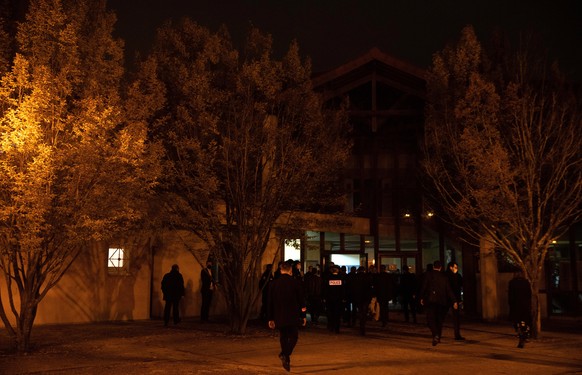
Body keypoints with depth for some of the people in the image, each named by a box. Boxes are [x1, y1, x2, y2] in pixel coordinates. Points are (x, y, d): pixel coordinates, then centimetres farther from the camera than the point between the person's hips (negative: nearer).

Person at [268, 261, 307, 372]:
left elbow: (270, 302, 5)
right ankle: (285, 354, -18)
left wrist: (271, 319, 11)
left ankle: (286, 360, 15)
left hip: (279, 317, 3)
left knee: (283, 338, 14)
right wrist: (303, 315, 5)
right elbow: (301, 300, -4)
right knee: (293, 337, 5)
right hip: (293, 316, -3)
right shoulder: (295, 282, -6)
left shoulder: (274, 283, 3)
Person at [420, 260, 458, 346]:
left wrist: (421, 298, 5)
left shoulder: (428, 274, -2)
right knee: (440, 320, 14)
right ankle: (438, 337, 20)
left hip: (430, 300, -3)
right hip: (442, 301, 3)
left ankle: (435, 335, -25)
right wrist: (454, 301, 5)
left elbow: (424, 287, -4)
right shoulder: (444, 276, 6)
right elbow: (449, 290, 4)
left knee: (430, 319, -3)